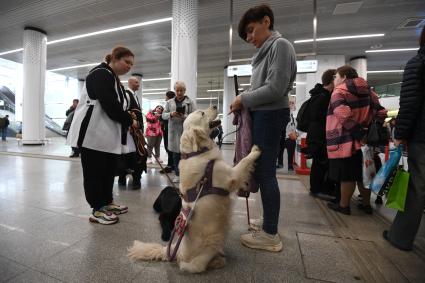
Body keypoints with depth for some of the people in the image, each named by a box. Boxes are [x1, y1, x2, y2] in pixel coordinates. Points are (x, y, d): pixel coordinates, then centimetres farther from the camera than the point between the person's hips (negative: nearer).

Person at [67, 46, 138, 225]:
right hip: (93, 132, -10)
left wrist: (127, 120, 3)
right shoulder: (101, 74, -11)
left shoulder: (113, 78, 20)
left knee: (109, 170, 13)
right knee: (95, 172, 0)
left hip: (109, 134, 10)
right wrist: (129, 121, -10)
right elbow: (111, 106, -21)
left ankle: (107, 203, 27)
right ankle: (97, 210, 11)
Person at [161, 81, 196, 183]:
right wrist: (171, 114, -11)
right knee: (176, 154, 8)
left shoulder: (190, 102, 5)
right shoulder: (169, 102, 14)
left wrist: (184, 116, -20)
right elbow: (163, 115, 9)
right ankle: (177, 174, 20)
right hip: (174, 131, 3)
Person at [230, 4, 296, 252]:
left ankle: (271, 235, 7)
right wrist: (244, 103, 5)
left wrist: (244, 98, -7)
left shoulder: (280, 45, -3)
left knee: (265, 173, -7)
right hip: (263, 115, 9)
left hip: (271, 115, -9)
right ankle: (269, 225, 24)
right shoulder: (266, 50, 24)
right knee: (262, 171, 10)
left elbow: (275, 89, -16)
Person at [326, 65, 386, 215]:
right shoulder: (368, 91, 17)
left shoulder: (339, 92, -7)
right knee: (362, 173, 17)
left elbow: (344, 116, -23)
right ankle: (366, 204, 28)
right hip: (362, 139, 8)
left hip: (344, 140, -8)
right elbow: (380, 111, 12)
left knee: (346, 175, 1)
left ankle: (344, 205, 13)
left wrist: (357, 132, -19)